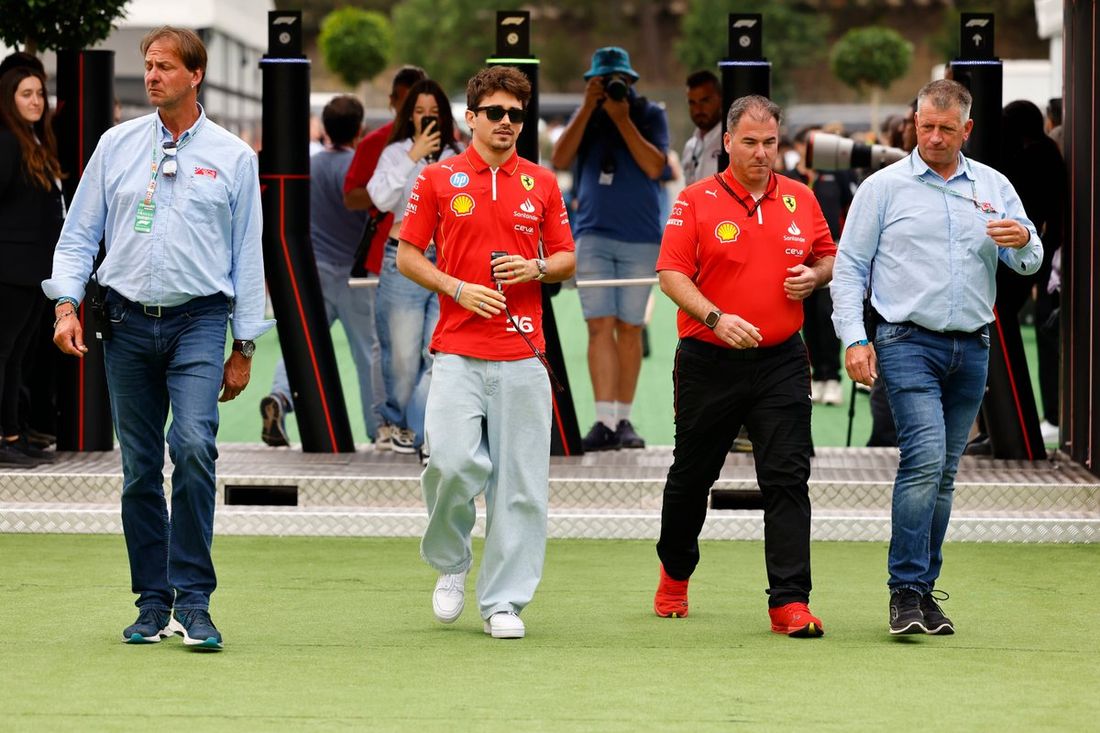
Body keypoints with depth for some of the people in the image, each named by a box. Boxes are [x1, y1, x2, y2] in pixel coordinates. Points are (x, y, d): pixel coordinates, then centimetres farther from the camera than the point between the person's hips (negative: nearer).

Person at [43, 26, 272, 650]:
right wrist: (67, 303, -4)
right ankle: (154, 604, 12)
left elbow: (247, 253, 8)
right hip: (128, 322, 2)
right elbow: (80, 234, 11)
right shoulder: (117, 145, 9)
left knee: (194, 445, -21)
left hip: (199, 321, -2)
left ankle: (193, 600, -16)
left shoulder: (232, 156, 5)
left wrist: (245, 346, 6)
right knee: (139, 467, 4)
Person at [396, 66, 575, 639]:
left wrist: (535, 268, -5)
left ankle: (503, 602, 8)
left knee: (520, 481, -1)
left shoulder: (541, 183, 11)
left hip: (523, 354, 2)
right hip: (458, 349, -2)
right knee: (453, 462, -18)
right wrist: (458, 289, -8)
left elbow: (566, 259, 17)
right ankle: (449, 563, 9)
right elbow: (406, 255, 7)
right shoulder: (439, 179, 5)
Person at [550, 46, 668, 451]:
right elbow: (560, 159, -5)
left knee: (629, 328, 5)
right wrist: (589, 109, -10)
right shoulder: (585, 115, 9)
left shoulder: (650, 115, 4)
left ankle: (623, 420, 12)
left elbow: (654, 166, -10)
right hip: (594, 233, 0)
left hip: (641, 238, 0)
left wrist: (622, 118, -14)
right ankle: (605, 422, -16)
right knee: (600, 325, -10)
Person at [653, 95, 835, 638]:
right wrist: (716, 317, -22)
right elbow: (671, 274, -9)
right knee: (692, 475, 12)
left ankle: (790, 602, -11)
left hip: (781, 363, 1)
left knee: (788, 479, -9)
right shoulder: (696, 201, -4)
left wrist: (815, 276, -4)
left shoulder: (801, 199, 7)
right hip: (708, 363, -1)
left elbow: (827, 256, 19)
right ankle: (675, 574, 36)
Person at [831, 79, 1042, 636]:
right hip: (908, 342, -4)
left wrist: (1022, 241, -14)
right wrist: (854, 338, -8)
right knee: (925, 459, -19)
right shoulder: (883, 187, 3)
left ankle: (924, 589, 14)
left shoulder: (993, 188, 13)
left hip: (971, 348, 4)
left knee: (943, 475, 7)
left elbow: (1029, 262, 10)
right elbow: (849, 267, 3)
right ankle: (906, 591, -17)